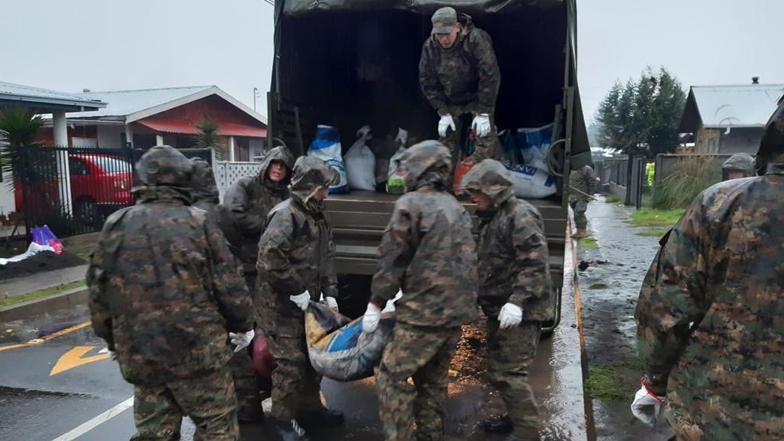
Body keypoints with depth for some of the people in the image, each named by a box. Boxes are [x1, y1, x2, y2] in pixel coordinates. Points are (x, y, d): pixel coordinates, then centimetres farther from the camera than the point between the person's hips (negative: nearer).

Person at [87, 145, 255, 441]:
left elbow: (98, 289, 7)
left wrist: (111, 339, 21)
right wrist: (243, 325, 7)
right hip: (197, 348, -4)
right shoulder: (198, 222, -8)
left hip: (139, 353, 4)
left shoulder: (116, 226, 2)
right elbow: (228, 283, -8)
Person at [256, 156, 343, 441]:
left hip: (309, 302, 9)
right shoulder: (286, 214, -17)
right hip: (282, 304, -9)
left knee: (313, 357, 17)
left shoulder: (317, 216, 12)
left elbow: (328, 257, 16)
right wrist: (295, 290, -21)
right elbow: (268, 257, -27)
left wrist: (330, 293, 6)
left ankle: (310, 409, 35)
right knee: (291, 362, -2)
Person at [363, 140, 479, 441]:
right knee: (433, 379, 18)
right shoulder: (456, 207, 16)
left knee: (392, 376, 1)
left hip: (424, 311, -8)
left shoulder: (410, 204, -8)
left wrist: (376, 303, -2)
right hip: (457, 310, 8)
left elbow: (392, 258, -10)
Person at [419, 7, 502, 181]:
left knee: (485, 141, -14)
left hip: (478, 98, -4)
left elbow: (490, 76, -26)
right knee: (447, 142, 4)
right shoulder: (430, 47, -13)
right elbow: (427, 82, -5)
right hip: (451, 102, 4)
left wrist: (484, 112, -26)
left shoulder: (476, 39, -26)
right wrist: (443, 112, -9)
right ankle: (446, 184, 16)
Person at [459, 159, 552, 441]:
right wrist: (483, 297, 21)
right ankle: (516, 418, 35)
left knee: (508, 373, -8)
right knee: (497, 370, 19)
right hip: (498, 309, 10)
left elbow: (536, 264, -24)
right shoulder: (491, 217, 15)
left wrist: (518, 301, -30)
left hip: (519, 312, -10)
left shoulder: (521, 215, -15)